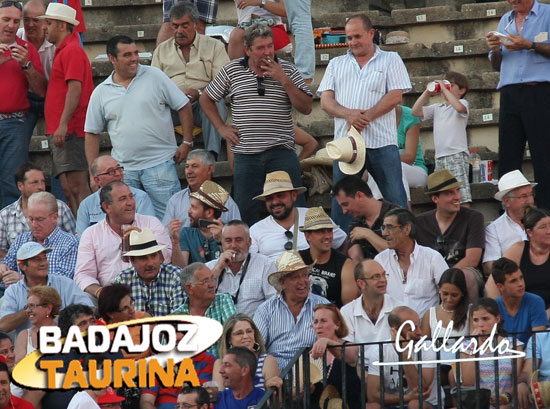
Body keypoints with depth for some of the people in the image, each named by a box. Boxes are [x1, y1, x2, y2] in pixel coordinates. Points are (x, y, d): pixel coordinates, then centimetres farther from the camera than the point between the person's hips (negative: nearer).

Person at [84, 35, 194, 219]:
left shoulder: (154, 76, 2)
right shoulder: (101, 93, 7)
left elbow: (184, 106, 5)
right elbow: (92, 133, 12)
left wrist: (187, 143, -1)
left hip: (159, 164, -3)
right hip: (123, 169, 3)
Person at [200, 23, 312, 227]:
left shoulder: (287, 69, 4)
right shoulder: (232, 70, 6)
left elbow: (306, 108, -2)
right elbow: (206, 99, 18)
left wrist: (284, 80, -11)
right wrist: (221, 127, 9)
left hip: (281, 153, -1)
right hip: (246, 154, 1)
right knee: (246, 213, 3)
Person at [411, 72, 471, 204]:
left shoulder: (462, 103, 4)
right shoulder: (437, 108, 20)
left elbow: (459, 108, -21)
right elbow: (416, 111, 14)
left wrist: (444, 89, -12)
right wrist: (427, 93, 8)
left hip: (457, 155, -6)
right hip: (440, 157, 6)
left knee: (461, 193, -15)